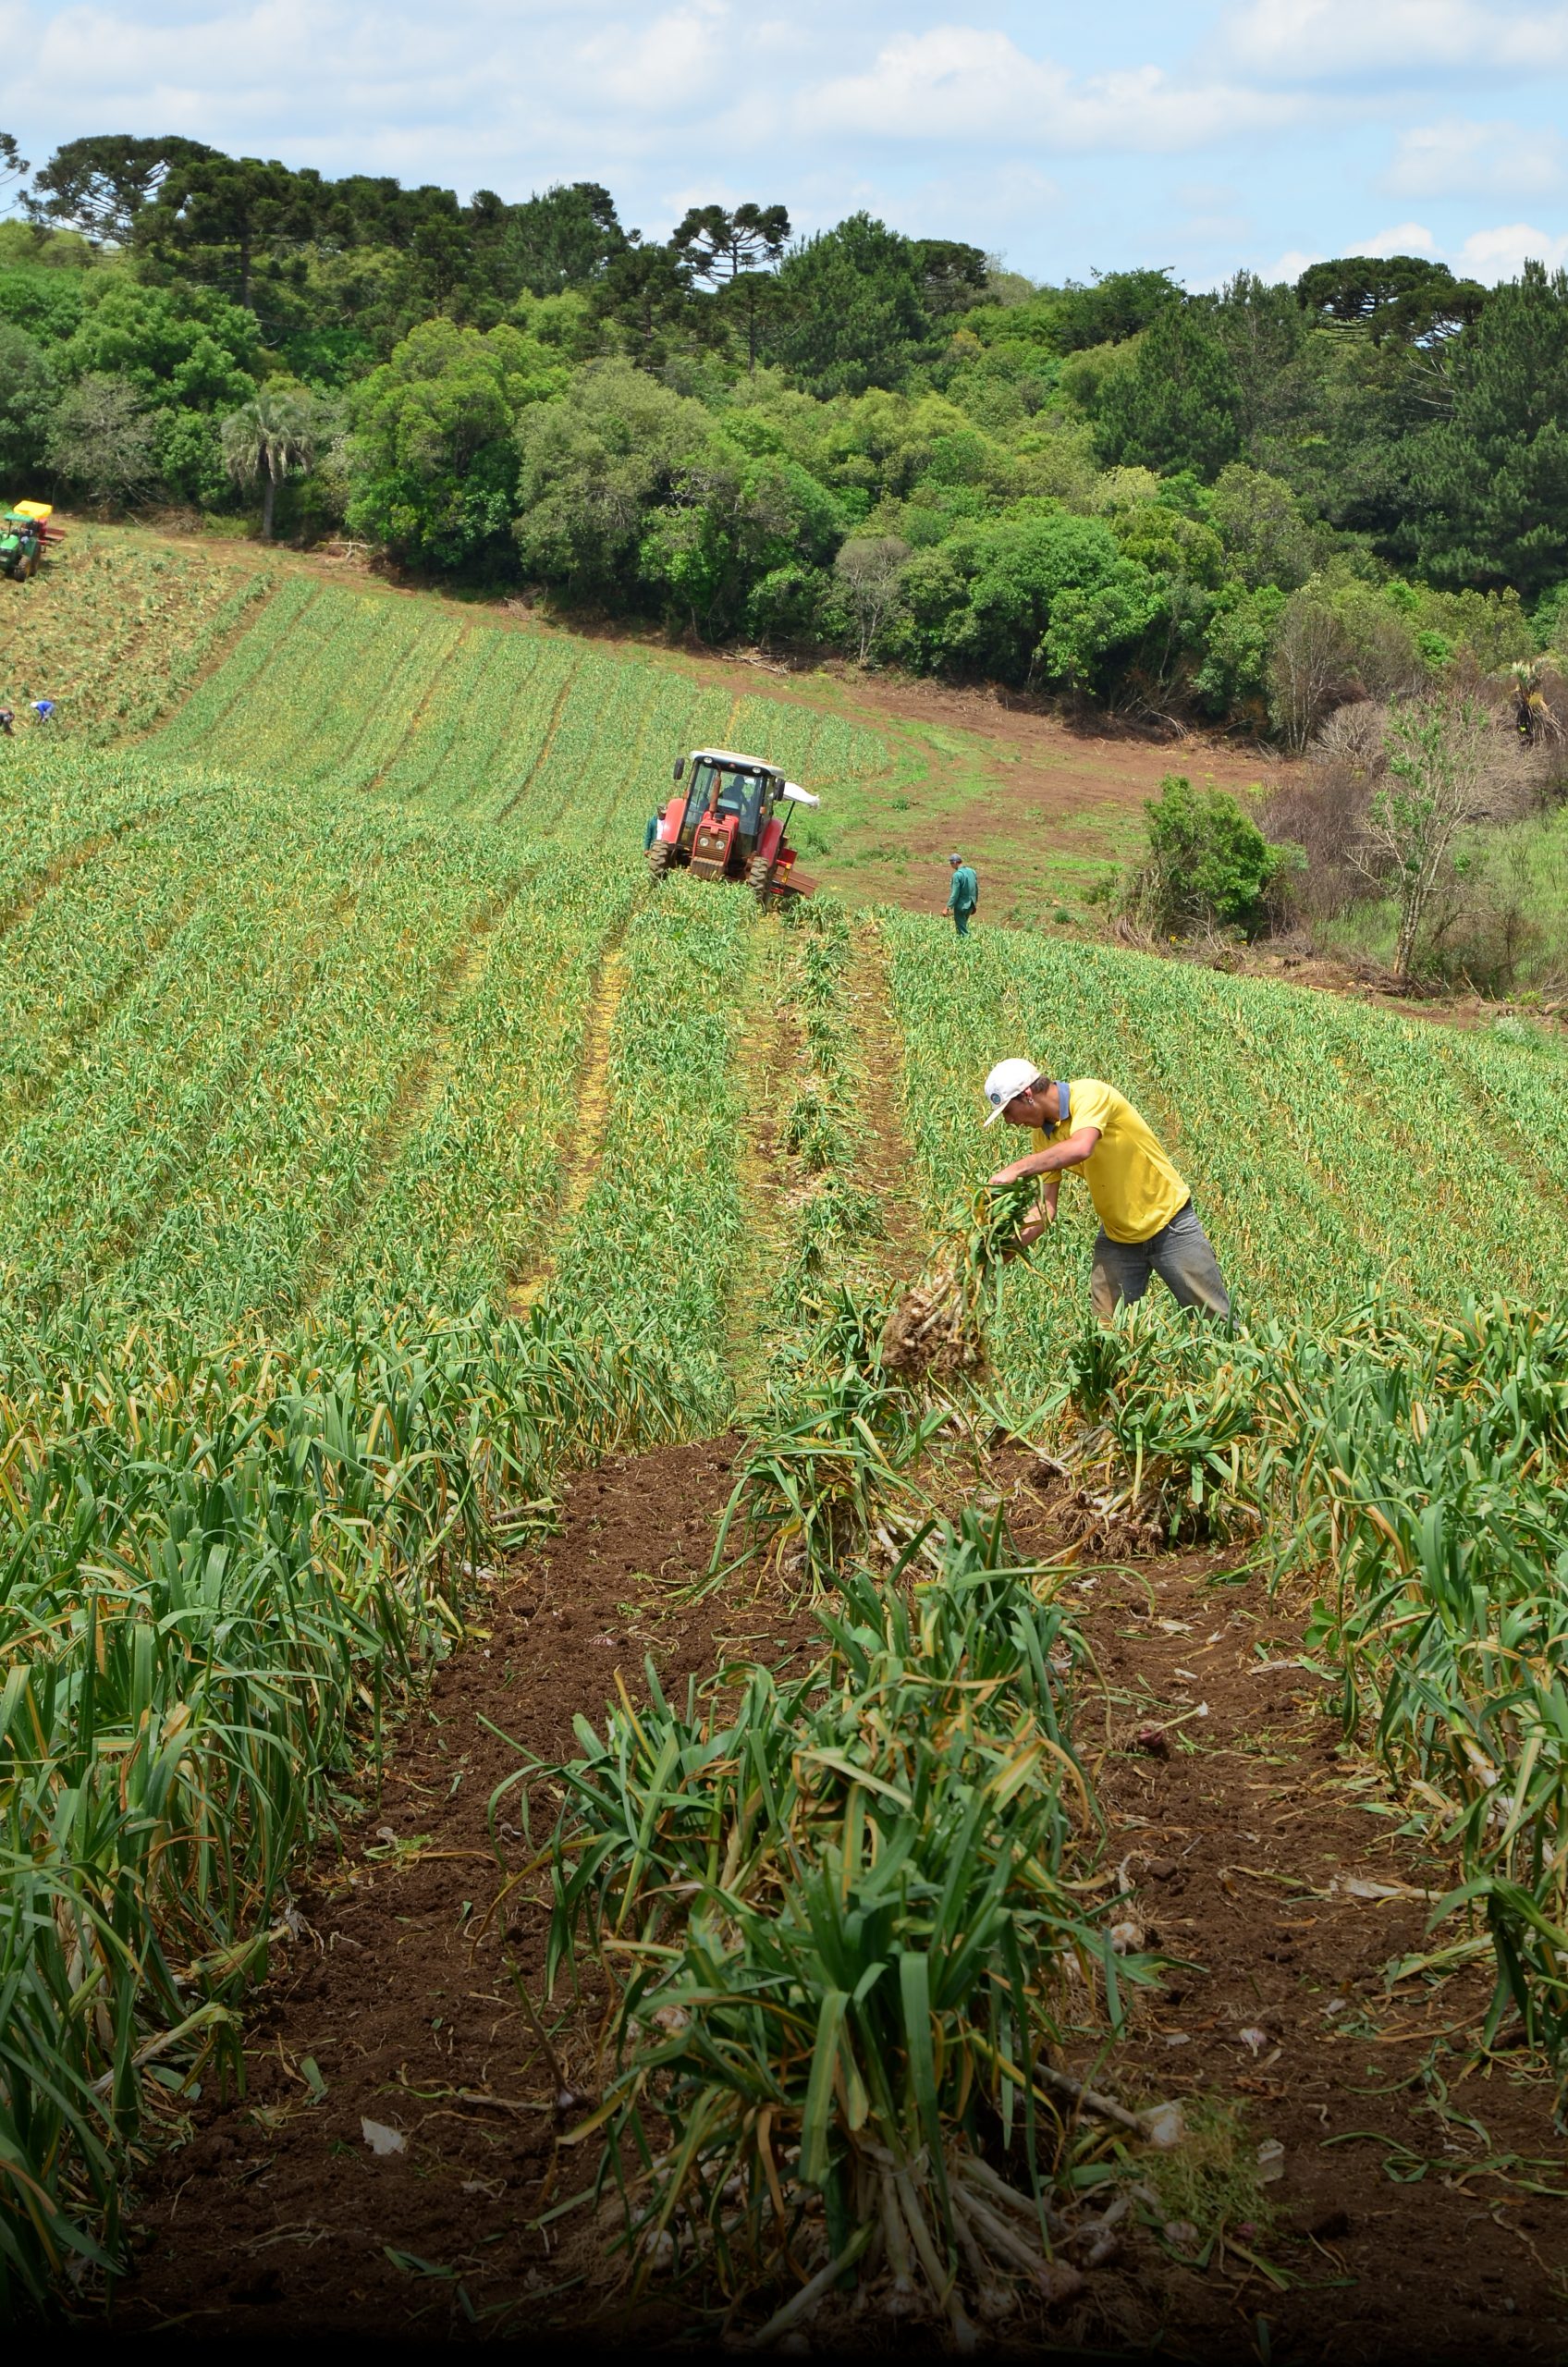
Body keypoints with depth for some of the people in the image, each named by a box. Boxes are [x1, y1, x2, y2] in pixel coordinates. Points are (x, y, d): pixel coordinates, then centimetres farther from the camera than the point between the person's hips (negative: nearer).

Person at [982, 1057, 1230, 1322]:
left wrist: (1016, 1169, -39)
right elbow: (1046, 1207, 1)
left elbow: (1080, 1148, -41)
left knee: (1218, 1319, 0)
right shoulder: (1043, 1136, -1)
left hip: (1168, 1224, -6)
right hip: (1116, 1236, 6)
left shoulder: (1089, 1093, -22)